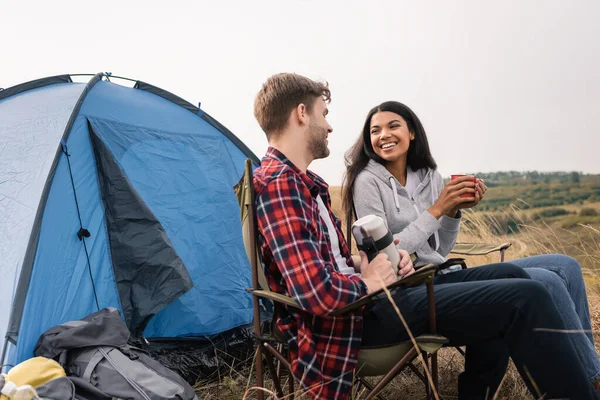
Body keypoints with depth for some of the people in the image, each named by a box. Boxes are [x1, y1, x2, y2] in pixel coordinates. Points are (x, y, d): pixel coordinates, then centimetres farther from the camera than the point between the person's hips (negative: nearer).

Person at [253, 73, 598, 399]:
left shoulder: (300, 181, 15)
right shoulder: (278, 183, -18)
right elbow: (316, 293, -29)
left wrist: (377, 265, 1)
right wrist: (368, 282, -11)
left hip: (355, 299, 11)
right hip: (355, 314, -10)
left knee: (508, 276, 12)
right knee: (524, 300, -13)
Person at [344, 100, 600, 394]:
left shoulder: (427, 176, 9)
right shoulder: (368, 181, -11)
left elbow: (439, 252, 12)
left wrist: (454, 211, -6)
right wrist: (436, 209, -18)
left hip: (441, 275, 8)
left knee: (565, 266, 2)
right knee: (545, 283, -18)